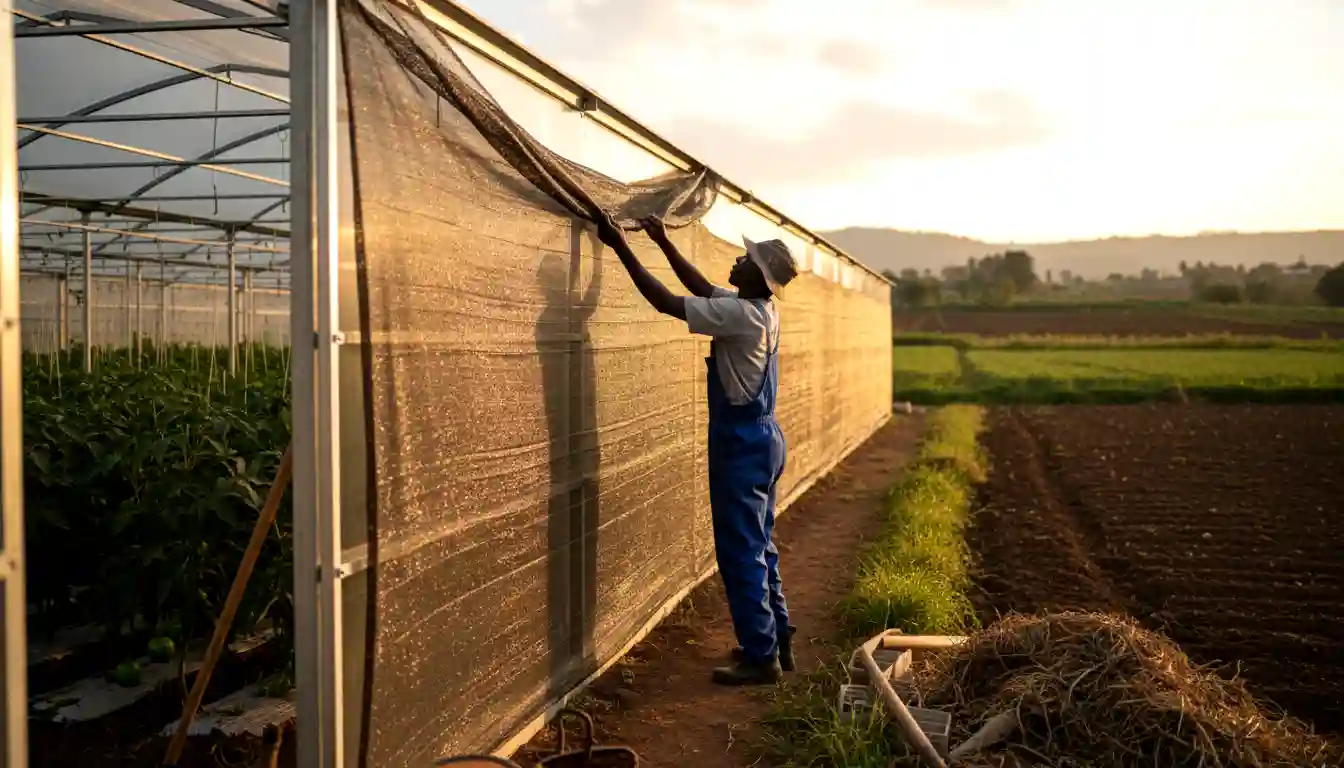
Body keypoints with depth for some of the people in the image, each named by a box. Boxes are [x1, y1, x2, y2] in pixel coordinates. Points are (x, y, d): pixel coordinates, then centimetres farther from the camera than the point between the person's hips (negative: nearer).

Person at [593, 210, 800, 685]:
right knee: (758, 547, 17)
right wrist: (663, 243, 19)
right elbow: (701, 288, 21)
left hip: (742, 442, -10)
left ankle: (760, 656, 6)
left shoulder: (742, 315, -21)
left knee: (741, 552, -2)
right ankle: (776, 641, 27)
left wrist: (621, 247, -14)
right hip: (761, 437, 10)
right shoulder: (760, 309, 7)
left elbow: (667, 302, -20)